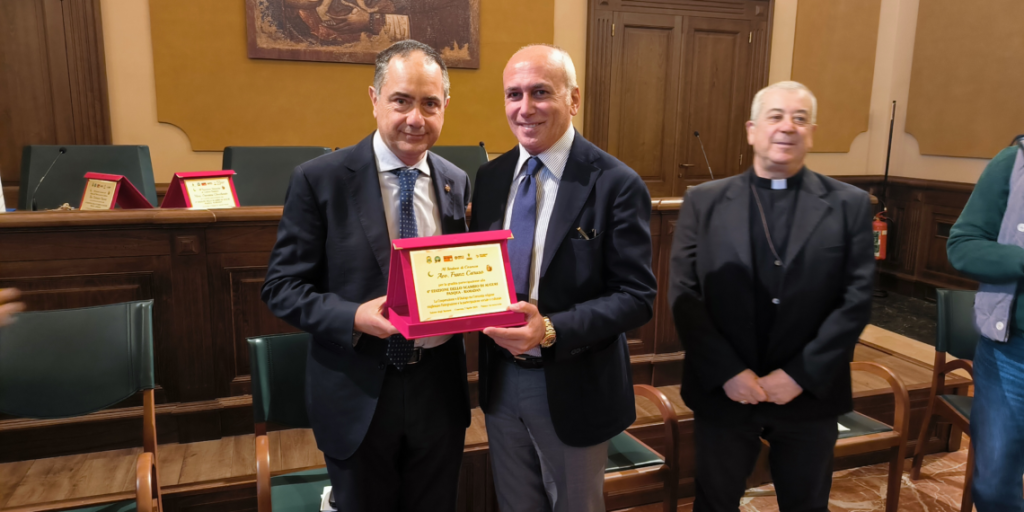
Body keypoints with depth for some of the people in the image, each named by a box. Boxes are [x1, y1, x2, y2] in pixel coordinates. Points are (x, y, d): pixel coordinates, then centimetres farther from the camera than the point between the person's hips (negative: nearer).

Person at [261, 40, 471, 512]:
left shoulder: (457, 183, 2)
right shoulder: (318, 180, -10)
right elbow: (282, 287, -9)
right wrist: (354, 317, -25)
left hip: (439, 393, 4)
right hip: (358, 397, -3)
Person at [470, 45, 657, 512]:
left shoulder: (616, 185, -15)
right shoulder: (490, 178, 2)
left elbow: (637, 296, -17)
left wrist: (551, 331, -29)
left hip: (572, 388, -4)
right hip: (500, 381, 5)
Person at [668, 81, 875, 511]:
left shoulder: (849, 205, -1)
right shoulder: (704, 202, -1)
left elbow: (856, 300, -6)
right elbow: (683, 295, -6)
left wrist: (801, 374, -13)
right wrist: (727, 371, -13)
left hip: (809, 394, 1)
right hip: (722, 390, 0)